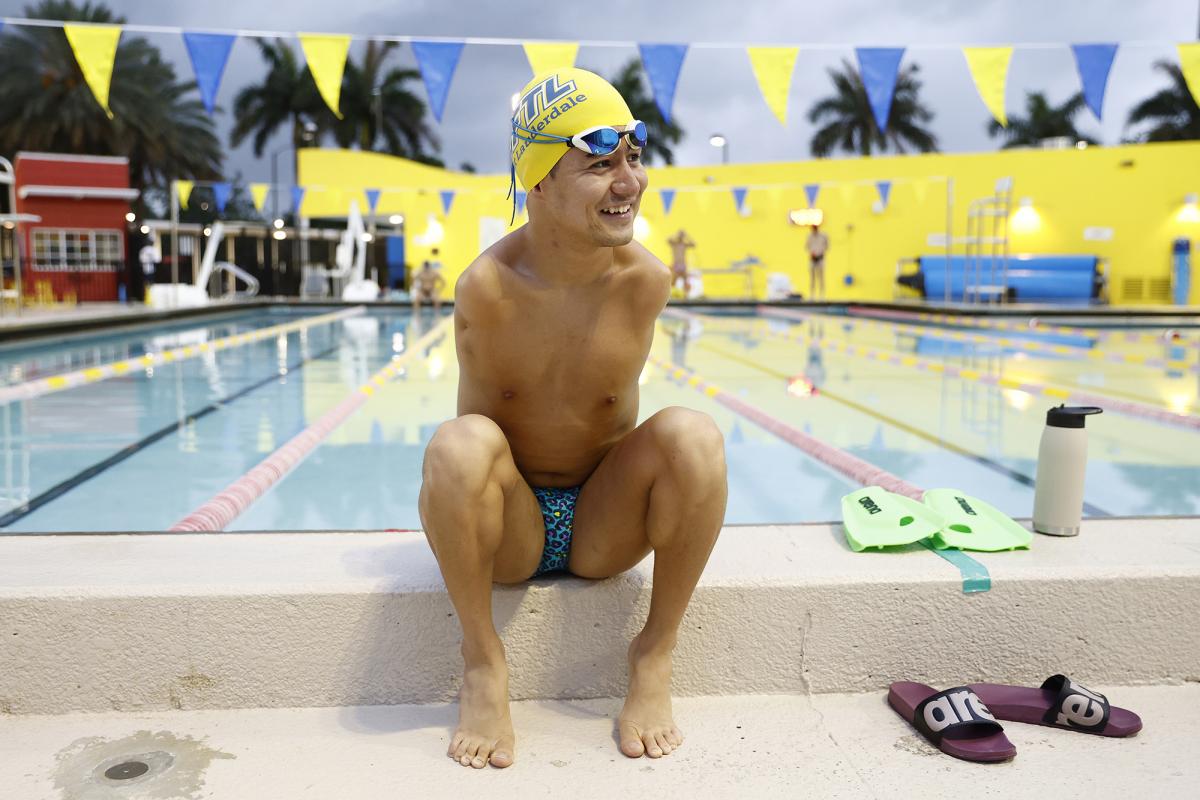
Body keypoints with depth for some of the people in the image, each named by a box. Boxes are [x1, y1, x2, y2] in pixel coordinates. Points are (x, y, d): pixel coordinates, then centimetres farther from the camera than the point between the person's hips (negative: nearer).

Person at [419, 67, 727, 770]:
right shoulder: (486, 288, -18)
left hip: (604, 526, 1)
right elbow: (480, 421, -7)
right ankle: (484, 661, -9)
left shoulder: (646, 280, -13)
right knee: (458, 444, -32)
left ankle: (656, 656, -7)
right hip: (510, 528, -1)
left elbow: (620, 420, -3)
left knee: (693, 435, -26)